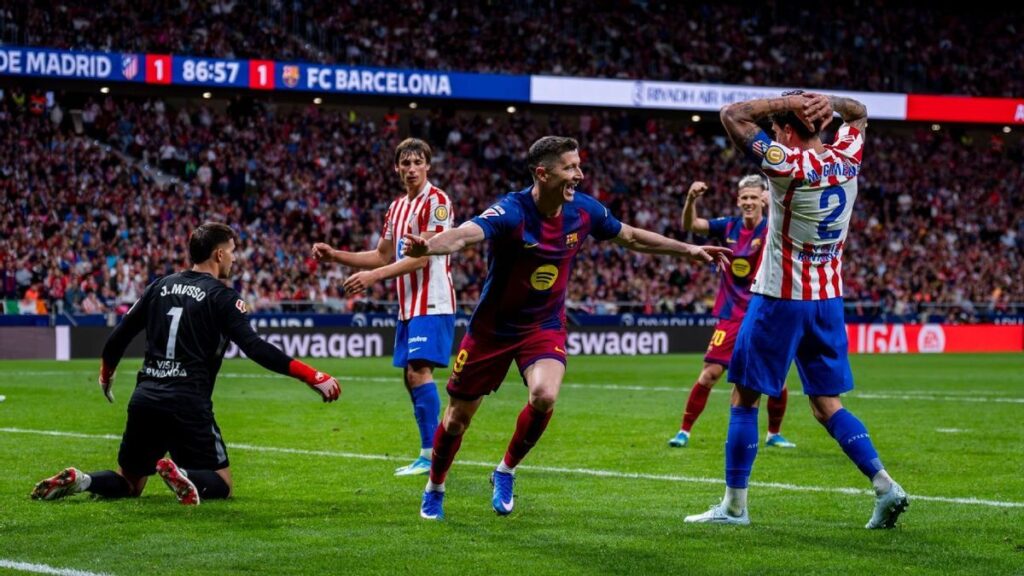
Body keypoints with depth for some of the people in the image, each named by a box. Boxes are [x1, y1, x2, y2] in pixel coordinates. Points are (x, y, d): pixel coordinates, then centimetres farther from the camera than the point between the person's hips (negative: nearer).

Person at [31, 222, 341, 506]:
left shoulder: (161, 286, 13)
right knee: (221, 484, 6)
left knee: (129, 483, 19)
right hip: (188, 405, -5)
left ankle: (79, 480, -10)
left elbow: (120, 334, 17)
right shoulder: (222, 297, -3)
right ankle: (181, 475, -26)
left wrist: (106, 373, 37)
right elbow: (254, 348, -15)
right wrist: (311, 376, -16)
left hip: (145, 399, 5)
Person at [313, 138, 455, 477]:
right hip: (408, 305, 9)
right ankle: (431, 453, 12)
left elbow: (421, 257, -17)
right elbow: (383, 256, 23)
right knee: (411, 376, 7)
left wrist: (373, 276, -22)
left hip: (432, 303, -9)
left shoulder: (436, 202, -10)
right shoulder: (397, 207, 17)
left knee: (419, 371, -17)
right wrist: (335, 256, 14)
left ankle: (432, 455, -17)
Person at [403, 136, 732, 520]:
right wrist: (428, 246, -66)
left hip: (545, 326, 3)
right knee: (458, 417, 7)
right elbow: (464, 235, -45)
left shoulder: (584, 211, -10)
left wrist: (688, 250, 11)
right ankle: (434, 489, 36)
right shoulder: (511, 212, -26)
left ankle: (506, 471, 1)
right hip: (493, 327, -2)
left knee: (544, 396, -26)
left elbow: (632, 237, 10)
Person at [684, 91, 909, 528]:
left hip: (781, 299, -6)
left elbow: (732, 115, -12)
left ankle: (734, 505, 7)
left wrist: (789, 101, -10)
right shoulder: (847, 160, 1)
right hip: (829, 299, 6)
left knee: (744, 398, 5)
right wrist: (826, 102, 3)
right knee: (827, 406, 12)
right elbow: (859, 114, 23)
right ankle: (885, 486, 0)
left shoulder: (787, 165, -17)